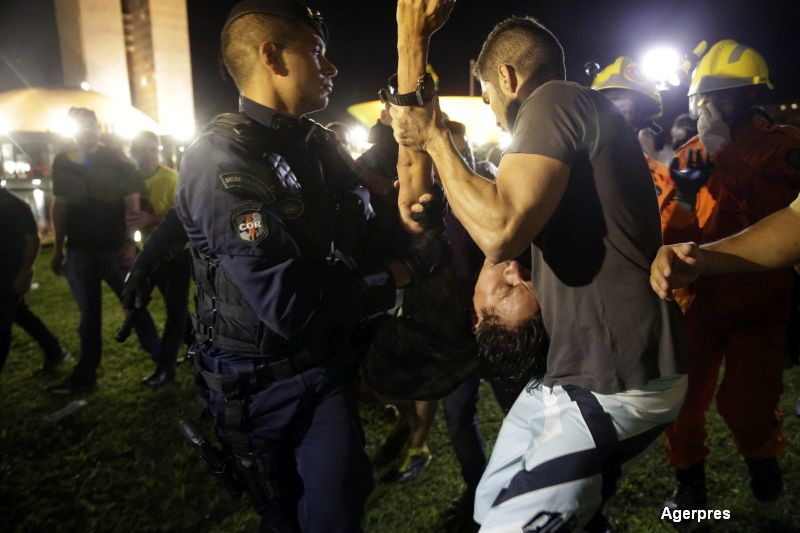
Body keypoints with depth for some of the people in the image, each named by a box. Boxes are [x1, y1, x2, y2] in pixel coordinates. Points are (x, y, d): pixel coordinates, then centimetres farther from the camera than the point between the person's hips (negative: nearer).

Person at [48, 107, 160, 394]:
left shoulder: (118, 161, -2)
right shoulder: (63, 162, 8)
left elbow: (132, 204, -4)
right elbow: (60, 206, 11)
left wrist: (129, 243, -14)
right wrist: (58, 248, 10)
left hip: (115, 248, -3)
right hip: (79, 250, 3)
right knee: (89, 314, 10)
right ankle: (85, 374, 19)